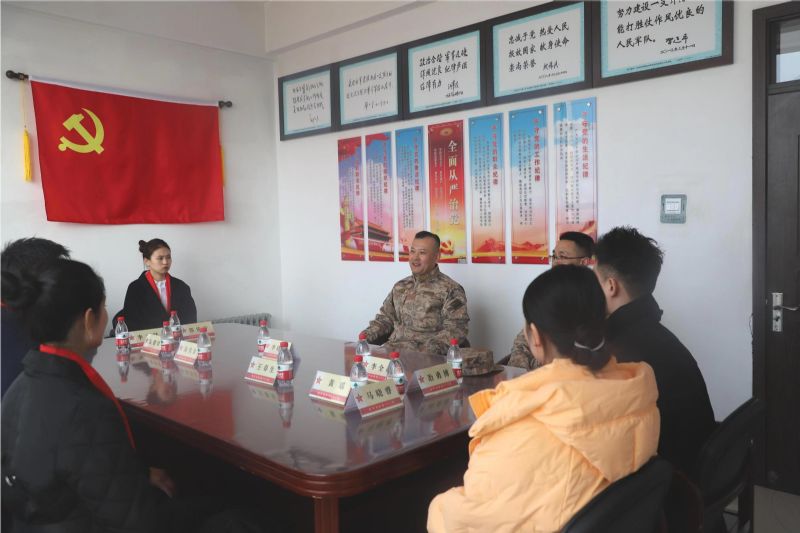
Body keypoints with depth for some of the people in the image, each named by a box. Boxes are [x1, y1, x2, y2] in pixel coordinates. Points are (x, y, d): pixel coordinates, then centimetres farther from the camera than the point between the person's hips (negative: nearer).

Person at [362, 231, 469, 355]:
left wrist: (428, 352, -26)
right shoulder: (400, 286, 17)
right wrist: (367, 335, 3)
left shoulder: (450, 289, -3)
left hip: (426, 356, -6)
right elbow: (385, 318, 23)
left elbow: (455, 329, -11)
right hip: (392, 349, 6)